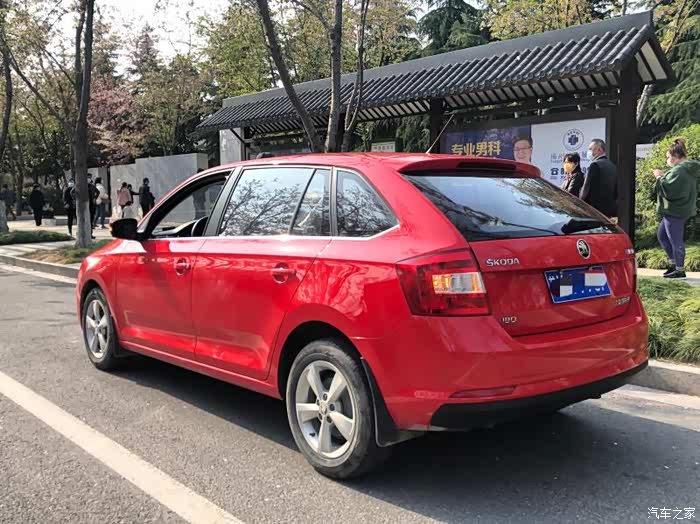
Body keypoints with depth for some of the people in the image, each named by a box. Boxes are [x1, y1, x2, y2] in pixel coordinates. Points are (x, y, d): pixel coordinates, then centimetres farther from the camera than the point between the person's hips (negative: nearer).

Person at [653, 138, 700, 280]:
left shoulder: (678, 171, -20)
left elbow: (668, 188, -24)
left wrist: (659, 177, -10)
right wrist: (663, 176, 10)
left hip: (674, 211, -11)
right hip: (683, 209, 11)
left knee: (675, 240, -1)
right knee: (661, 235, 20)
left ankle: (680, 270, 7)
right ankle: (674, 263, 25)